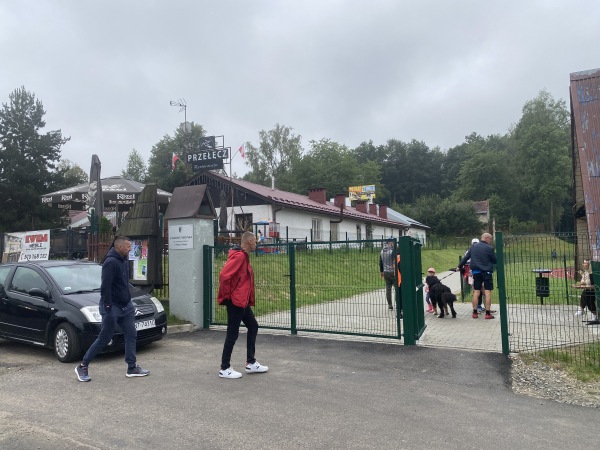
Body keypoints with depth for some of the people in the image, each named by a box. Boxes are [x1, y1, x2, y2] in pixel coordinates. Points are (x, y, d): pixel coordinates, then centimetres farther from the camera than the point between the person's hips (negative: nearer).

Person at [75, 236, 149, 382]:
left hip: (126, 306, 9)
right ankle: (82, 367, 18)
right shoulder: (111, 262, -19)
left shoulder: (124, 260, 9)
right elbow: (105, 287, -23)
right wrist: (107, 307, -23)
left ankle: (132, 368, 15)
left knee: (131, 335, 7)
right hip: (113, 307, -9)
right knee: (103, 339, 1)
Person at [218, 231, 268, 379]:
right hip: (235, 301, -10)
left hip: (242, 301, 10)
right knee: (233, 334, -2)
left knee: (253, 327, 15)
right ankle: (225, 369, 10)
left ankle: (251, 363, 23)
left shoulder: (243, 256, 13)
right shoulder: (239, 256, -18)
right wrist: (226, 295, -16)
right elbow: (224, 275, -27)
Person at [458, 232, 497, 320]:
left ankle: (475, 312, 12)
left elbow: (465, 257, 9)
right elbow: (495, 260, -3)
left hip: (476, 272, 5)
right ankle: (488, 313, -1)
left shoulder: (473, 246, 5)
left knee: (476, 292, 8)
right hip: (486, 272, -5)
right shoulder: (489, 248, -10)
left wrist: (460, 266, 19)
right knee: (488, 292, -1)